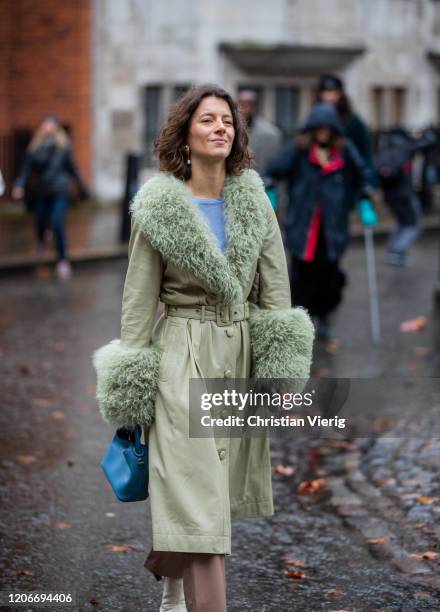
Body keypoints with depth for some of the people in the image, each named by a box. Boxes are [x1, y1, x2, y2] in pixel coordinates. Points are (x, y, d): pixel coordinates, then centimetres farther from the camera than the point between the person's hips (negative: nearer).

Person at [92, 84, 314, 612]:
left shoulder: (253, 200, 5)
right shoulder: (159, 207, -5)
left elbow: (275, 289, 5)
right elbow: (139, 297, -3)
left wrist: (281, 370, -1)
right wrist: (132, 381, -6)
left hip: (241, 351, 4)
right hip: (184, 353, -4)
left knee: (221, 485, 13)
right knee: (196, 492, -9)